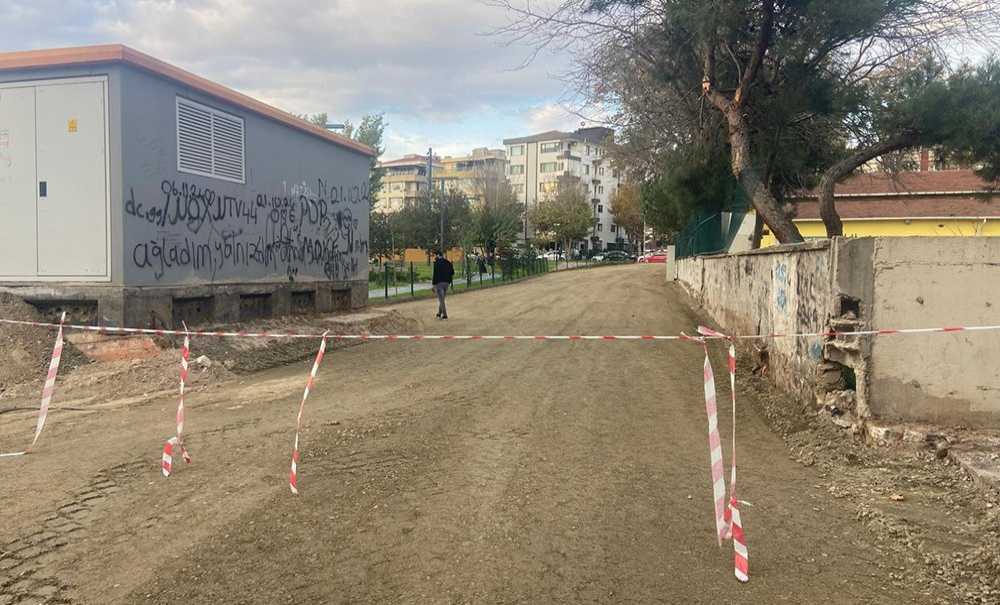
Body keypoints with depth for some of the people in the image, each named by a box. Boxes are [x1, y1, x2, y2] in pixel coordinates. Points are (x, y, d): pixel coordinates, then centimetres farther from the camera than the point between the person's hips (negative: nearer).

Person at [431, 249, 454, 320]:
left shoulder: (436, 263, -11)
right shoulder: (448, 262, 8)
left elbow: (435, 274, -14)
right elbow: (452, 273, 10)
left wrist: (433, 284, -10)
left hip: (439, 282, -6)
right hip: (447, 282, 6)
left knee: (441, 299, -1)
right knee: (442, 298, 19)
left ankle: (445, 315, -5)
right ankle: (439, 313, 25)